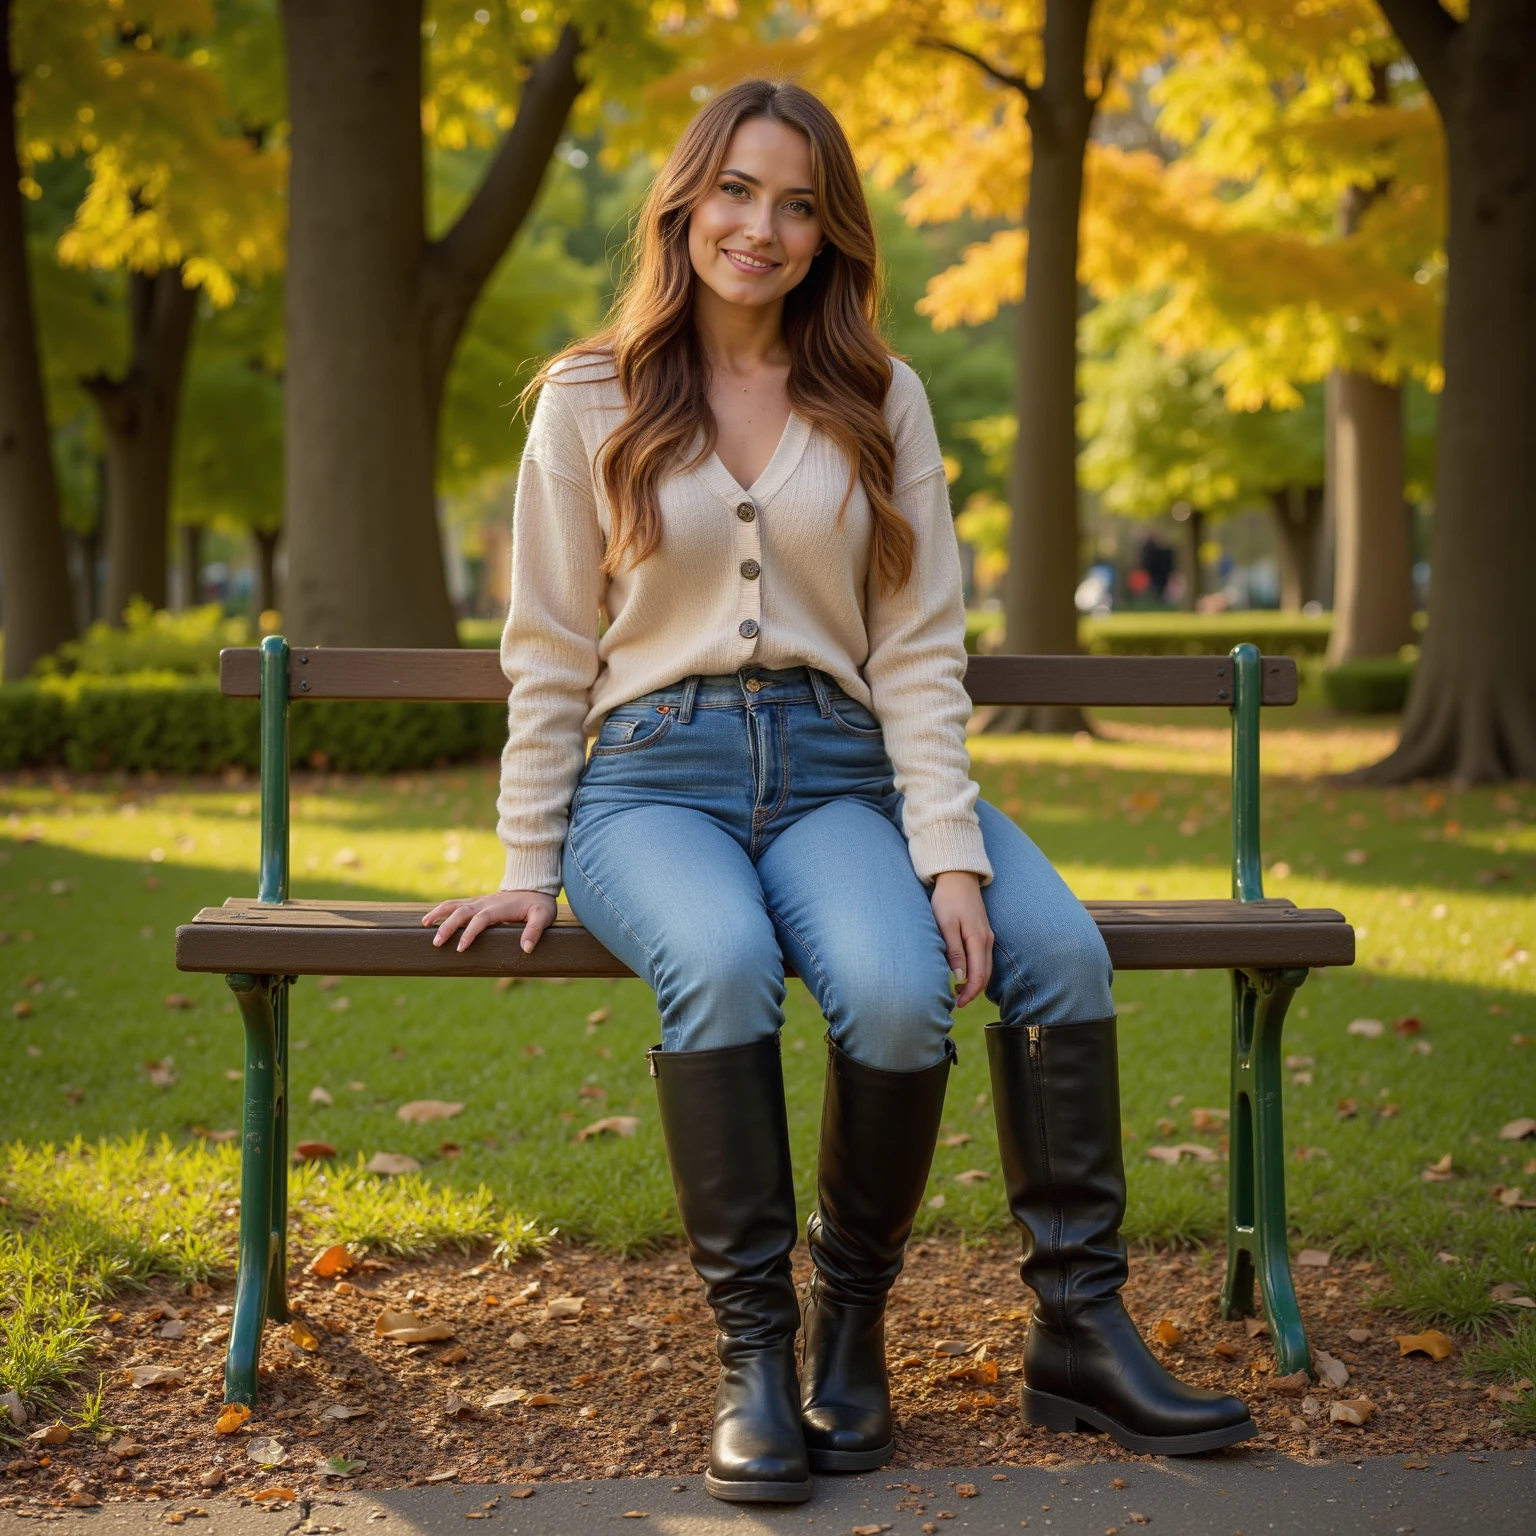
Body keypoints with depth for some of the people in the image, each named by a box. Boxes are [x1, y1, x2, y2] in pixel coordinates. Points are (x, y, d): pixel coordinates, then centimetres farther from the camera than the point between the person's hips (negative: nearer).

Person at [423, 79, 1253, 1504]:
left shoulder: (882, 402, 12)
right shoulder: (590, 402, 8)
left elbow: (918, 649, 6)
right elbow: (549, 651, 9)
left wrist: (953, 848, -7)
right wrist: (528, 866, 2)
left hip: (835, 772, 2)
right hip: (654, 772, -1)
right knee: (724, 966, -36)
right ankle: (753, 1347, -21)